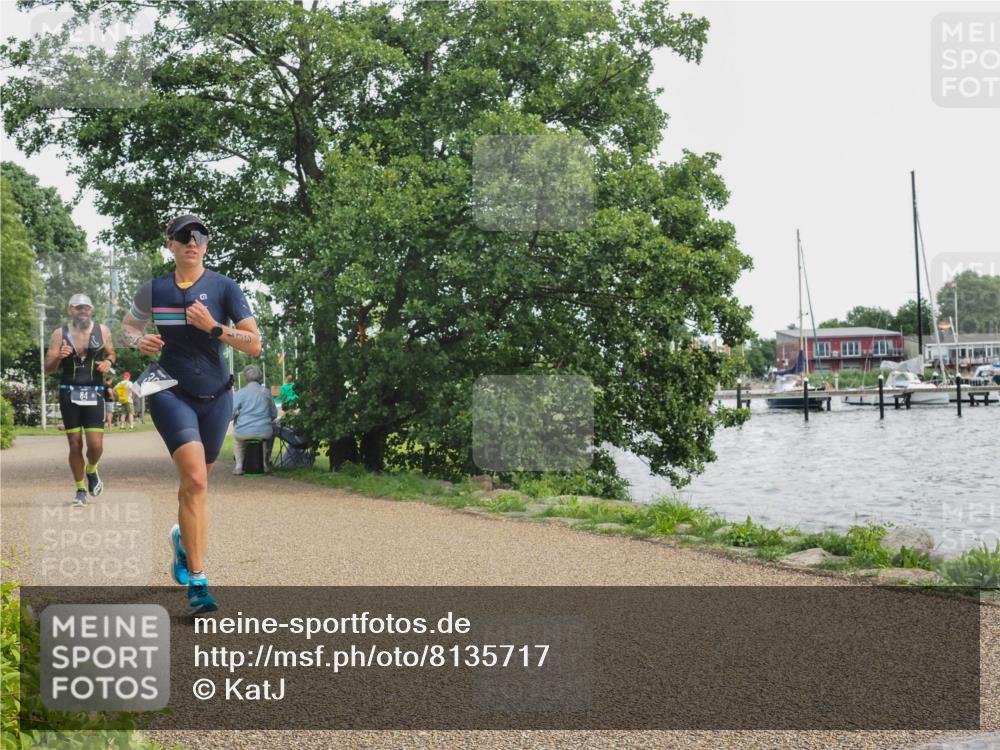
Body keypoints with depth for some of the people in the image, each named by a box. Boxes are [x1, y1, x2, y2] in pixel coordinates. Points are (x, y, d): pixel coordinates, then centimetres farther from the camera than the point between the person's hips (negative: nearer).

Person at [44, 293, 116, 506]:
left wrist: (108, 362, -6)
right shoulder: (59, 334, 1)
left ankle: (91, 471, 26)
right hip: (69, 393, 0)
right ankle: (80, 489, 20)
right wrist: (58, 357, -21)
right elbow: (48, 368, 1)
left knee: (96, 445, -8)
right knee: (75, 444, 3)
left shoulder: (102, 331, 2)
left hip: (94, 393, 0)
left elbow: (111, 354, 17)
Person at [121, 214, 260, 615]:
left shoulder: (225, 288, -3)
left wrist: (213, 327, -21)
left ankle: (183, 537, 49)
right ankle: (197, 583, -17)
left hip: (216, 396, 2)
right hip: (171, 393, -1)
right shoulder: (153, 290, 2)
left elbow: (254, 344, -8)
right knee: (196, 480, -20)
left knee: (195, 481, 15)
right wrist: (139, 340, -3)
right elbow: (127, 325, 19)